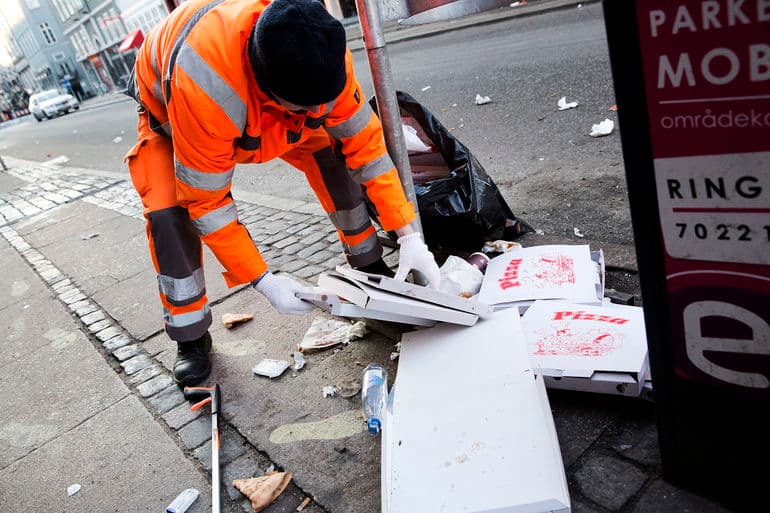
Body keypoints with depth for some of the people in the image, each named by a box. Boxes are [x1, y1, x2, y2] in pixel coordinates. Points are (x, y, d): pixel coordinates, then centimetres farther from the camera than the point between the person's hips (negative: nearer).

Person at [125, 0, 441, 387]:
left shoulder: (320, 53, -34)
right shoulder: (202, 86, -47)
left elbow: (364, 143, -24)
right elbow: (206, 202, -36)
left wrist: (409, 236, -26)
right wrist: (263, 281, -35)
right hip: (168, 107, -3)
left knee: (331, 155, -16)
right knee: (169, 214, -24)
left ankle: (370, 267, 4)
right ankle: (191, 338, -4)